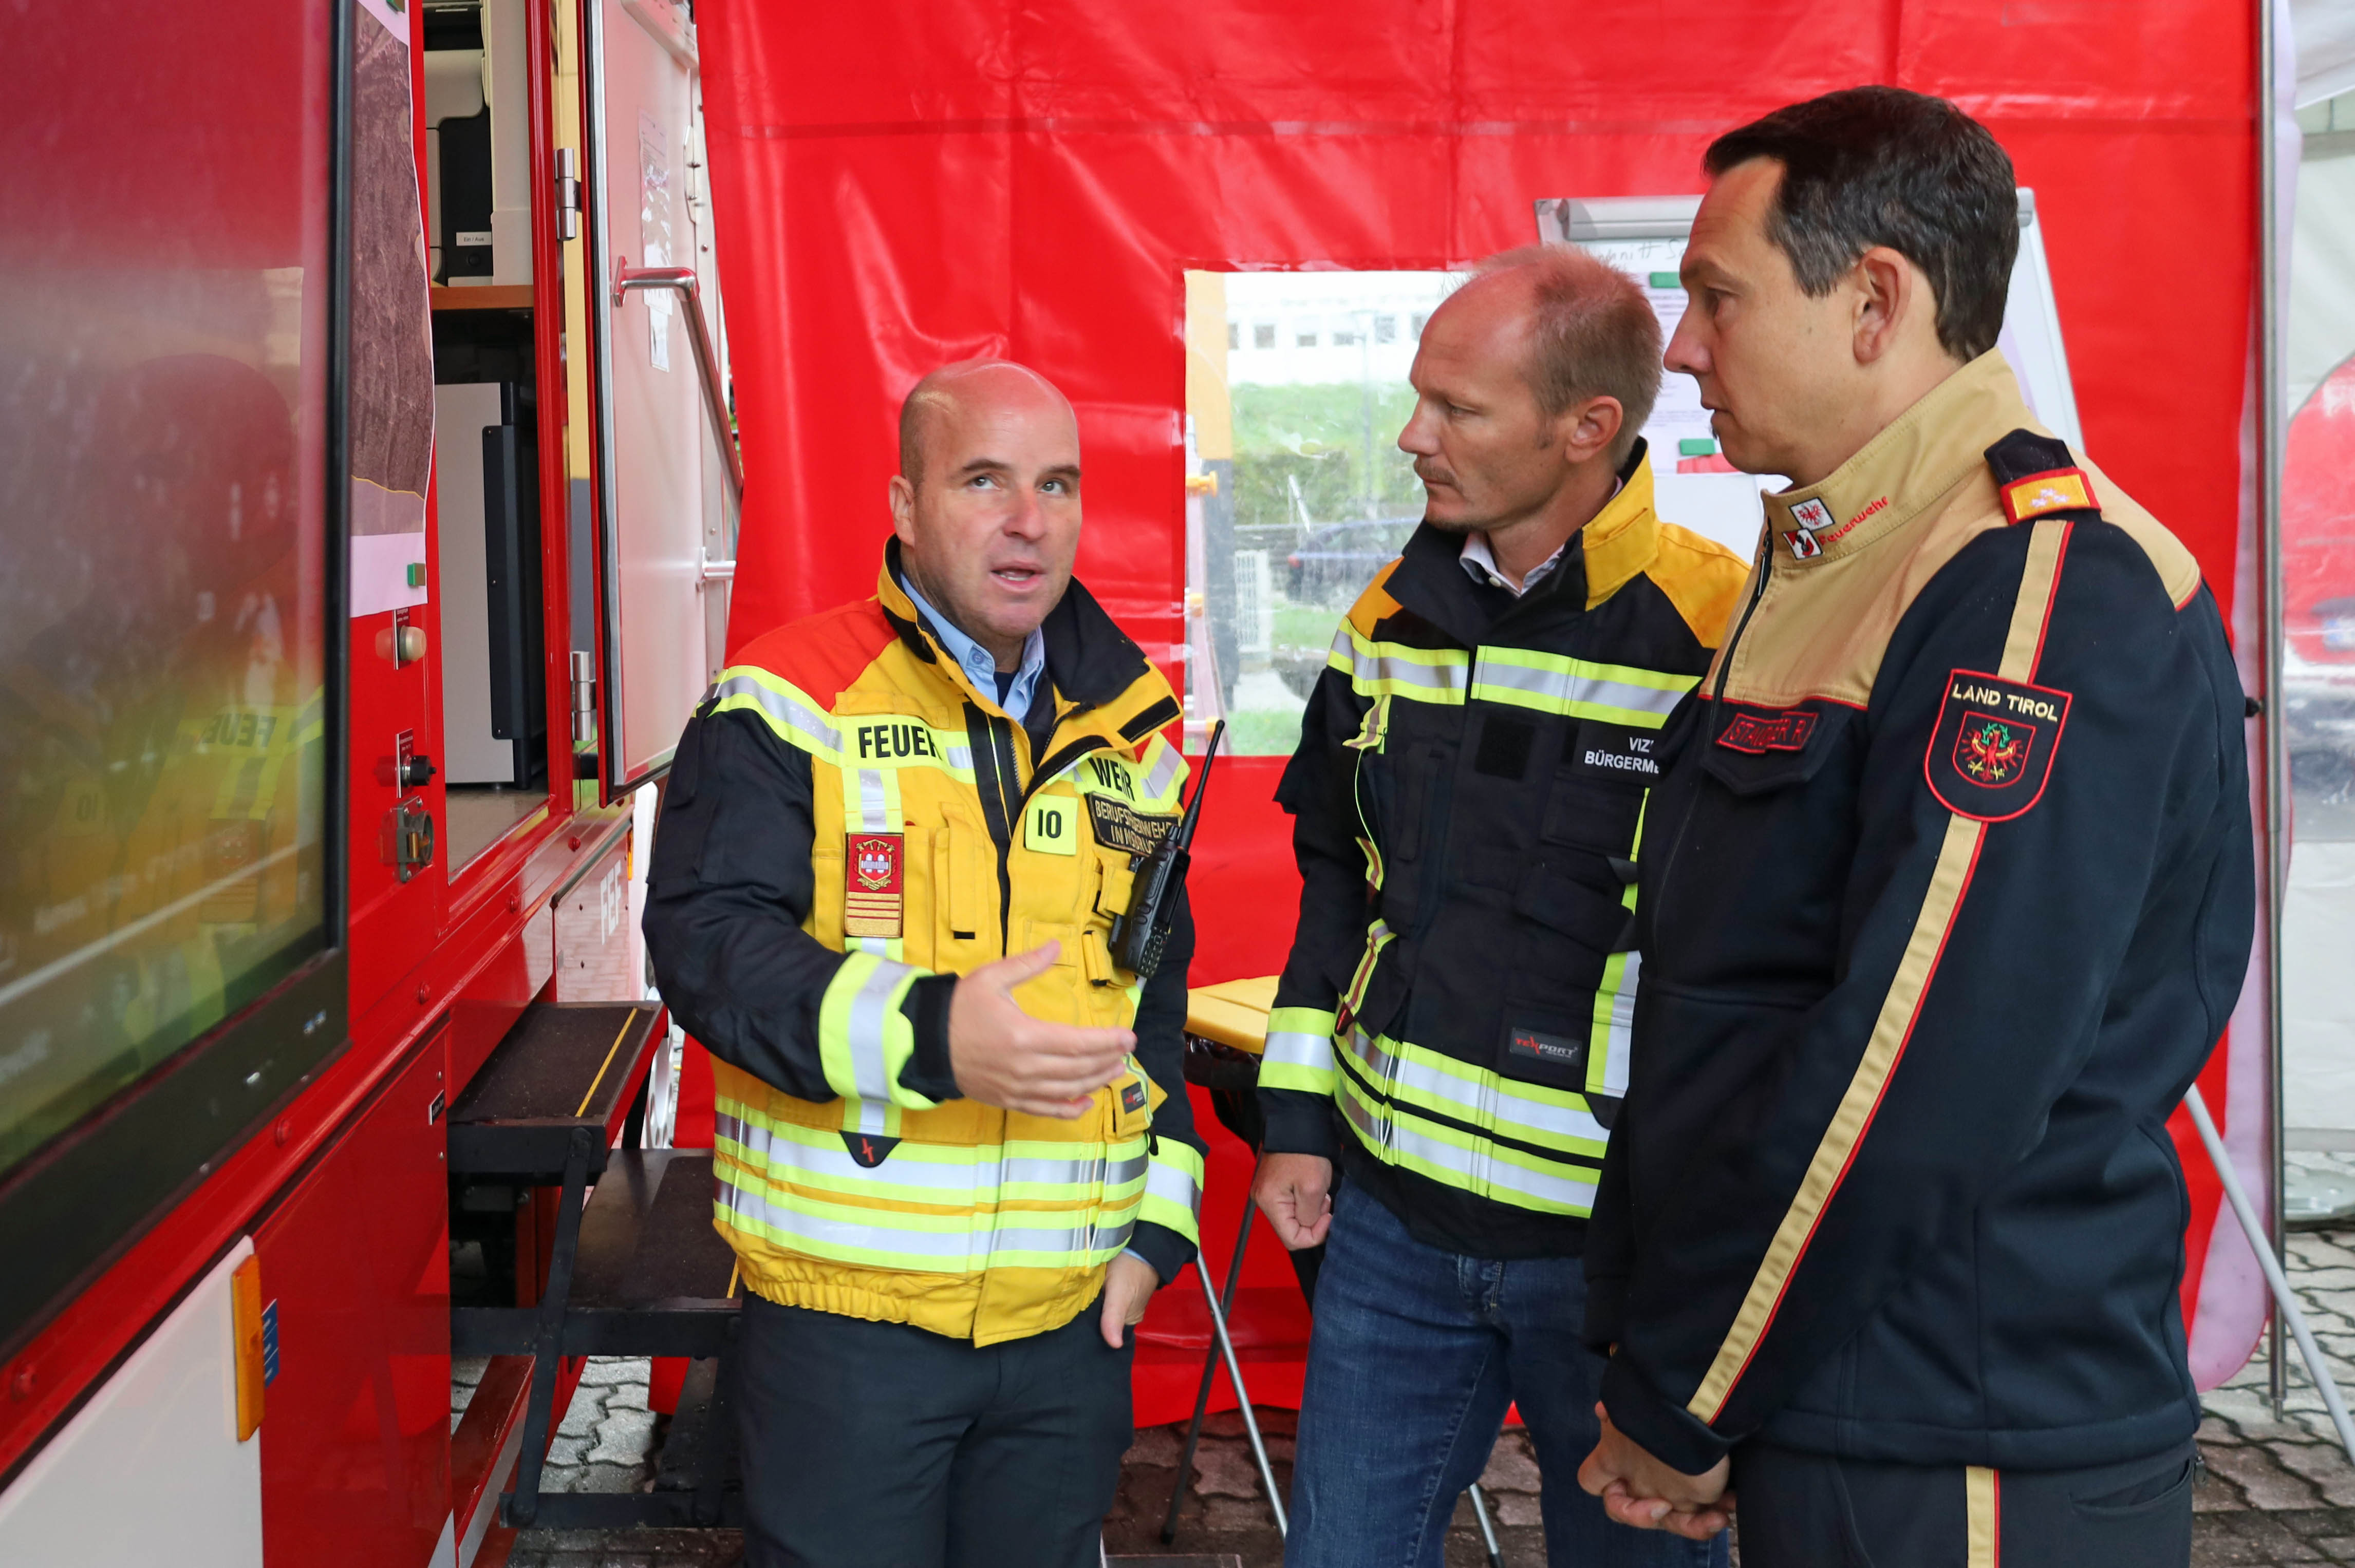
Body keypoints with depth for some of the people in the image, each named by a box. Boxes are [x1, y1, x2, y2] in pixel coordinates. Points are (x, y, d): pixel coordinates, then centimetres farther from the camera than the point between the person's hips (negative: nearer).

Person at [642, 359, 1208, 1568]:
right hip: (843, 1310, -4)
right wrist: (927, 1036, -31)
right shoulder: (788, 706, -7)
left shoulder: (1128, 737, 11)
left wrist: (1156, 1220, 11)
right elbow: (706, 941, -17)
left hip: (1071, 1325, 5)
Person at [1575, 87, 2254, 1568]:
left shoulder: (2052, 594, -20)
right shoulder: (1827, 563, 13)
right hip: (1814, 1421, 9)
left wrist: (1681, 1406, -14)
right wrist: (1668, 1375, 12)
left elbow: (1924, 1085, -25)